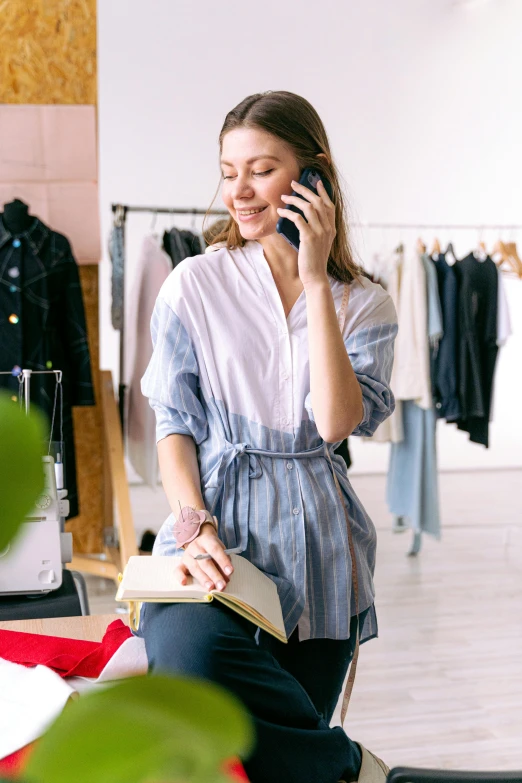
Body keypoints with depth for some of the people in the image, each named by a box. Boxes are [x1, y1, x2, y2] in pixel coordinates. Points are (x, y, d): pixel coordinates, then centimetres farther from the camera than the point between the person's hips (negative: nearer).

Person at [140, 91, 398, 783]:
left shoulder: (367, 306, 6)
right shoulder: (196, 285, 4)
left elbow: (336, 422, -11)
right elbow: (174, 426, 3)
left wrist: (316, 281, -11)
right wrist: (195, 523, -15)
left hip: (314, 543, 2)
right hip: (214, 523, -1)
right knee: (191, 653, -32)